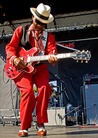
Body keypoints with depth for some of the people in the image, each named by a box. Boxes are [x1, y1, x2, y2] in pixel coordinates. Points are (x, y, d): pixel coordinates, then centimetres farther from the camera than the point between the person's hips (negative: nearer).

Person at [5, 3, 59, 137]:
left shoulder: (49, 36, 11)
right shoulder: (21, 30, 7)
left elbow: (52, 50, -5)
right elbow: (10, 47, 5)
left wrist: (52, 57, -29)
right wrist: (14, 59, -15)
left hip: (39, 68, 2)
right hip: (21, 68, -2)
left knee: (45, 88, -25)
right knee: (28, 90, -26)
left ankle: (41, 123, -9)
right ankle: (24, 127, -10)